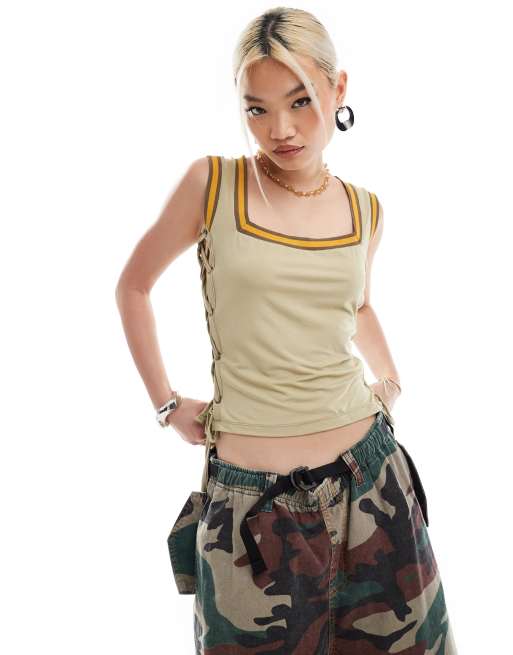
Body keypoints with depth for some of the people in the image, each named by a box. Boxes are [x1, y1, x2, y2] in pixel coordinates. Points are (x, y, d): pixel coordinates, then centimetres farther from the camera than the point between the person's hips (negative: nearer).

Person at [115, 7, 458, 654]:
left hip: (368, 478, 3)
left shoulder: (365, 209, 4)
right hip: (249, 499, -3)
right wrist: (168, 404, 2)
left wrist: (390, 378, 11)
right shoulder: (212, 182, -6)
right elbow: (133, 286, 6)